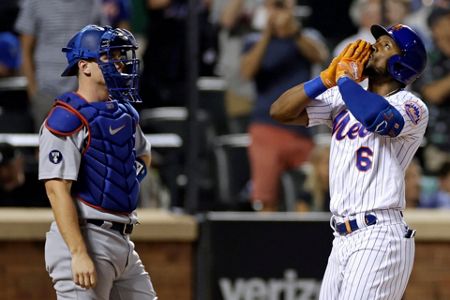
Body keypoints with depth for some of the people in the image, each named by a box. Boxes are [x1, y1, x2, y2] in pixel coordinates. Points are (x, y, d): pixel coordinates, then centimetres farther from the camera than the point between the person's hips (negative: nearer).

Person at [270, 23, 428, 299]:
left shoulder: (413, 107, -5)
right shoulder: (343, 98, 16)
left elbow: (377, 117, -28)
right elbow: (280, 111, 10)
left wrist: (345, 78, -10)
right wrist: (329, 77, 1)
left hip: (379, 238, -7)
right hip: (343, 241, 7)